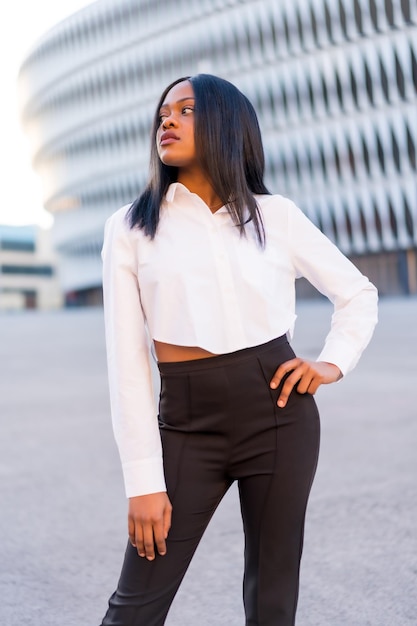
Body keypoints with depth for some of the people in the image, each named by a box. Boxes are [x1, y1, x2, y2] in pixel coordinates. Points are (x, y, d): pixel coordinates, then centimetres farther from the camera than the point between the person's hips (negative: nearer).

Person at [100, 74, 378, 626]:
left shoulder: (276, 215, 4)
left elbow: (359, 293, 16)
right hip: (186, 425, 0)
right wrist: (144, 480, -7)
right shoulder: (130, 228, 2)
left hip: (279, 415, 1)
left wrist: (334, 363, -2)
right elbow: (127, 362, -3)